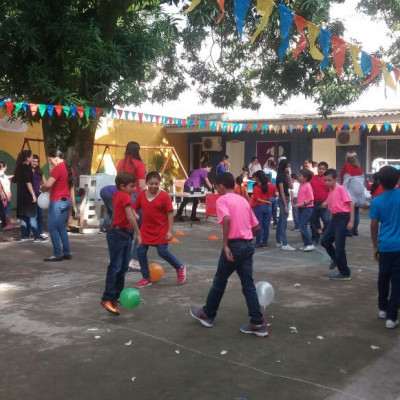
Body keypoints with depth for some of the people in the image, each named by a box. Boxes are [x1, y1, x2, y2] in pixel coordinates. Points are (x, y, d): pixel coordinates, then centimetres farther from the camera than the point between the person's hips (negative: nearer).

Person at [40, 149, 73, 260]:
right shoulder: (68, 168, 12)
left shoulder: (58, 168, -16)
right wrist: (49, 188, 13)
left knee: (53, 228, -2)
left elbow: (48, 184, -22)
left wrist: (42, 188, -2)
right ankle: (66, 253, 14)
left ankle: (57, 254, -2)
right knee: (61, 228, 14)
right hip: (66, 201, 9)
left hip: (57, 202, -9)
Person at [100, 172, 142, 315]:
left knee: (123, 267, 13)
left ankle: (117, 294, 21)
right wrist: (138, 233, -19)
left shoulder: (118, 195, 11)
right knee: (115, 266, -11)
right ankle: (107, 298, -10)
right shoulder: (125, 197, -16)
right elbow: (130, 217, -24)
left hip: (125, 234, 10)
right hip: (117, 235, -10)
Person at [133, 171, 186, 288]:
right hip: (146, 230, 5)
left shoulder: (164, 196, -12)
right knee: (141, 252, 2)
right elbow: (135, 210, 10)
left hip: (161, 230, -5)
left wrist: (170, 231, -13)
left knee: (163, 252, -7)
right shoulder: (142, 194, -1)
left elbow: (170, 214, -9)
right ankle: (146, 278, 17)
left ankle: (180, 268, 20)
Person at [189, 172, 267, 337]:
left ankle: (207, 314, 28)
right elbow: (256, 227, 17)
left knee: (219, 281, 11)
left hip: (234, 245, -6)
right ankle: (258, 323, 6)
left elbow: (227, 219, -25)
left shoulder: (222, 200, -4)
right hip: (248, 245, 6)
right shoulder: (244, 200, 16)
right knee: (248, 284, 9)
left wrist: (225, 245, -23)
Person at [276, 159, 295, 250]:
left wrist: (289, 177, 3)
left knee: (280, 221, 13)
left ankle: (279, 242, 20)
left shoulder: (284, 176, 13)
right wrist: (285, 205, -19)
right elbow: (282, 191, -17)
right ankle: (284, 244, -10)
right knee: (284, 222, -9)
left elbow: (291, 187, 12)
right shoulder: (280, 176, -14)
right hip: (283, 200, -9)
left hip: (285, 199, 9)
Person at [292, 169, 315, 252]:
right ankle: (306, 244, 16)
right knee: (302, 227, 9)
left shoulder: (308, 186, -14)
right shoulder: (301, 185, 10)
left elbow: (311, 199, -18)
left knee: (303, 227, -11)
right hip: (301, 208, 9)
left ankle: (310, 244, -4)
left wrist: (301, 204, -23)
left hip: (307, 208, -9)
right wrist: (296, 204, 8)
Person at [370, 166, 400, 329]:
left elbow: (374, 226, -1)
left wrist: (375, 246, 8)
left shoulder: (376, 201, -5)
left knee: (383, 278, 19)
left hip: (385, 246, 1)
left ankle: (383, 308, 33)